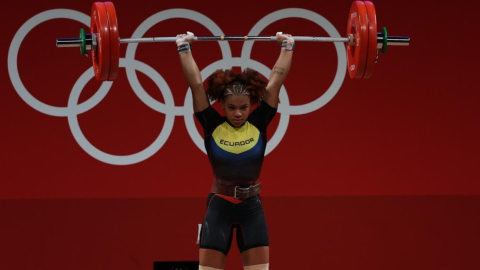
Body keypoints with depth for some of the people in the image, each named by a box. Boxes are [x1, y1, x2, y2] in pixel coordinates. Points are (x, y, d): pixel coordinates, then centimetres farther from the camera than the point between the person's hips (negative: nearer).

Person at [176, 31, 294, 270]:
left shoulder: (259, 124, -5)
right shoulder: (212, 126, -8)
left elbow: (276, 81, -4)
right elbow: (196, 83, -9)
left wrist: (287, 47, -3)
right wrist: (184, 49, -9)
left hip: (251, 207, 1)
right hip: (219, 207, -1)